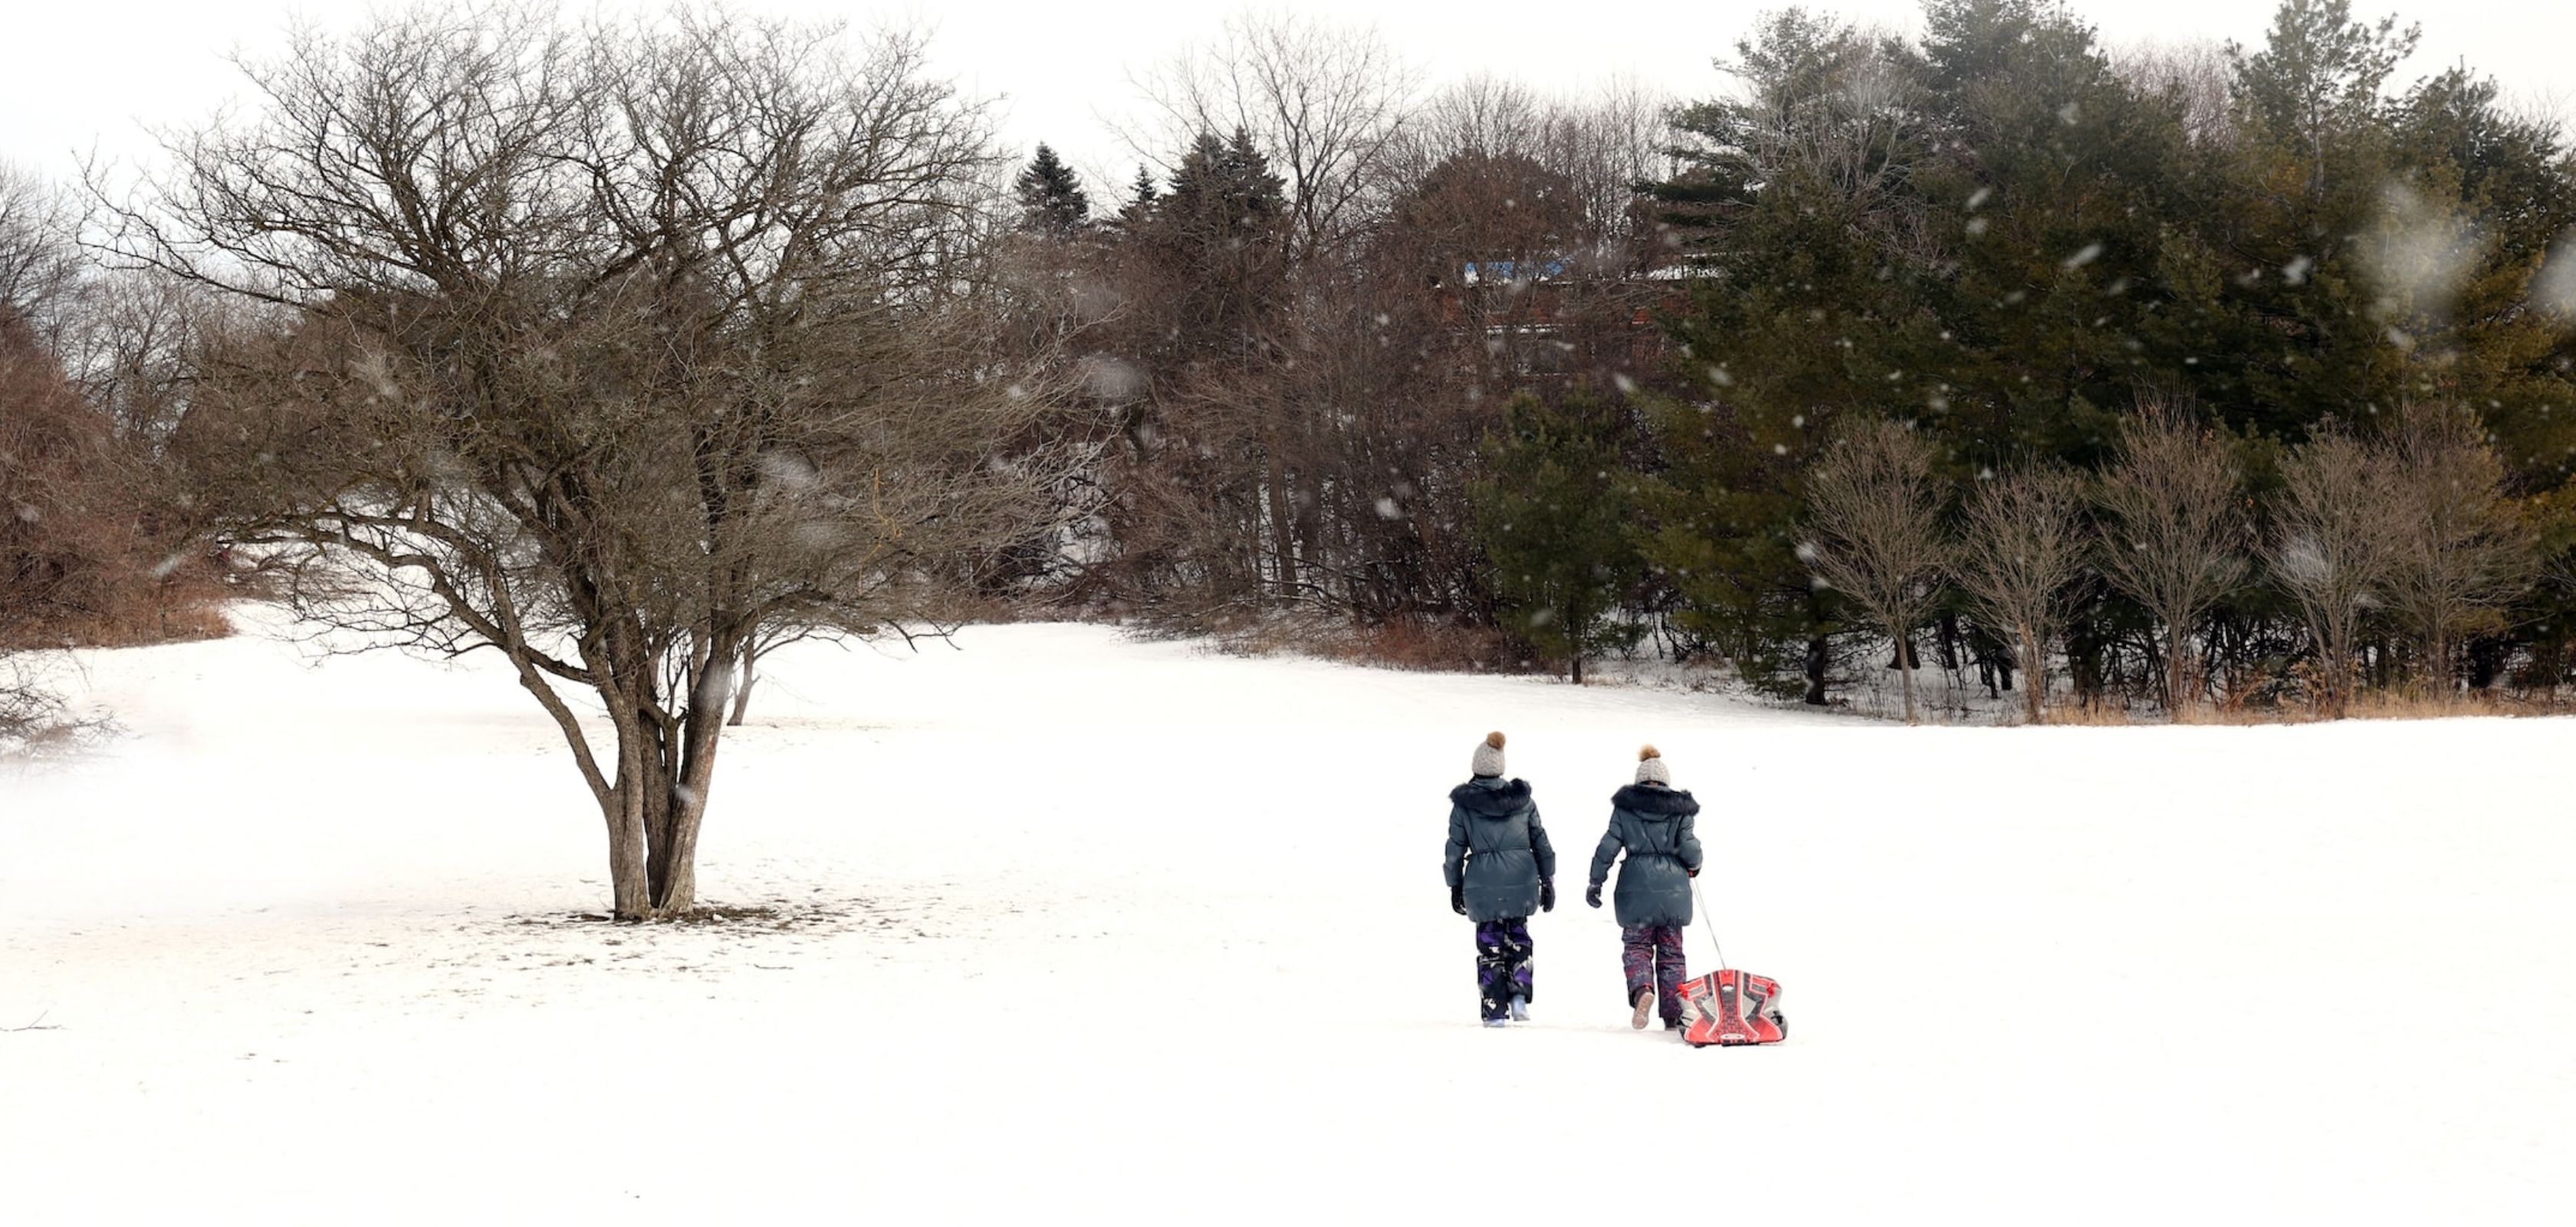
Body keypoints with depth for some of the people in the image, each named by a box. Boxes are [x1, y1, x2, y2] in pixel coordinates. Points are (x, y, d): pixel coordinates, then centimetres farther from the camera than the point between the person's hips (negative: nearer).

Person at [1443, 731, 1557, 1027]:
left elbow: (1455, 849, 1)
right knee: (1518, 939, 19)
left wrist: (1455, 886, 12)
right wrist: (1548, 882, 12)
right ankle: (1519, 995, 0)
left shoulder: (1464, 803, -3)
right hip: (1521, 881, 2)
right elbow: (1541, 843, 5)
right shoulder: (1522, 799, 2)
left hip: (1482, 885, -2)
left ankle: (1495, 1011, 7)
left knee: (1489, 946, 9)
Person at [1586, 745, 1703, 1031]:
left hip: (1637, 888, -1)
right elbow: (1690, 849, -4)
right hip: (1673, 888, 1)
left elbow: (1608, 846, -1)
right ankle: (1673, 1017, 10)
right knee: (1671, 952, 9)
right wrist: (1694, 867, 18)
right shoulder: (1679, 809, 2)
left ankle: (1641, 989, -23)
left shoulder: (1625, 807, 2)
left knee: (1637, 946, 8)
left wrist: (1595, 883, 6)